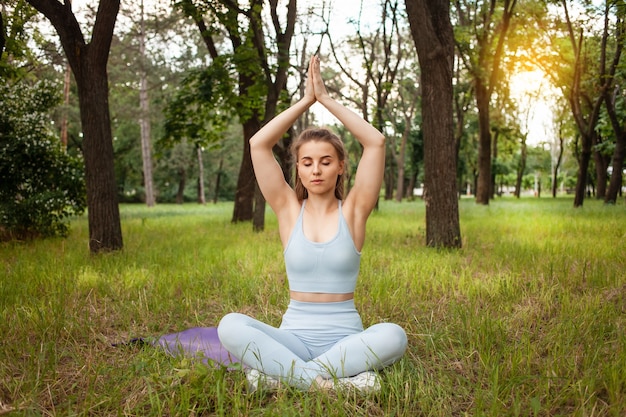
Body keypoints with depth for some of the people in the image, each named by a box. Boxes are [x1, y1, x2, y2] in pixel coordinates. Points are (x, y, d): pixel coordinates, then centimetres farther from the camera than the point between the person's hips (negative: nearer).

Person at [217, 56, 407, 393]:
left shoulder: (353, 210, 2)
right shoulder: (289, 210, 4)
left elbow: (376, 142, -9)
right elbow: (258, 144, -5)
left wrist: (326, 98, -5)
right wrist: (306, 100, -3)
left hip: (346, 335, 0)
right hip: (294, 336, 0)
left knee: (393, 336, -33)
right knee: (230, 326, -27)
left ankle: (279, 374, -24)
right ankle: (330, 380, -30)